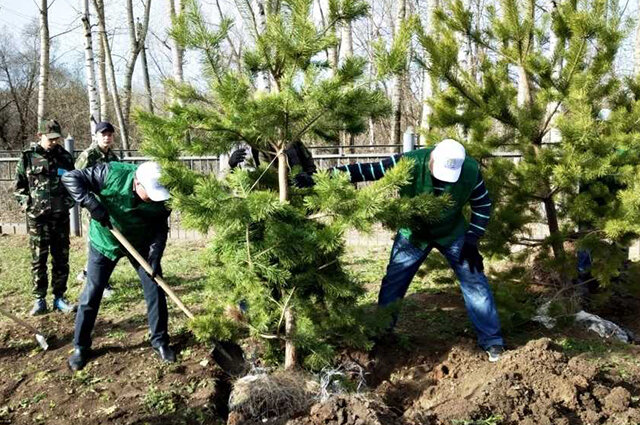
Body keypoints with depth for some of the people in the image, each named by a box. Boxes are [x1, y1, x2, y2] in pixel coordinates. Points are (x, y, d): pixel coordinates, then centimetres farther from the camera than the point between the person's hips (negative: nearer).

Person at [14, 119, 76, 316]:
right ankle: (39, 299, 14)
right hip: (37, 218, -2)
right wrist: (26, 203, -7)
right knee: (38, 259, 3)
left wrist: (69, 201, 0)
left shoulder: (65, 157, 4)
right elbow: (19, 185, 6)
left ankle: (59, 297, 18)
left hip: (61, 216, 2)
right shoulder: (28, 157, -1)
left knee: (61, 259, 7)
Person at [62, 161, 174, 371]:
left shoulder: (159, 197, -23)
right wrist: (92, 204, -36)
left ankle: (160, 341, 17)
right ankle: (81, 347, 18)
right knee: (91, 294, 1)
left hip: (141, 245, 2)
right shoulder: (112, 173, -31)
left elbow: (161, 228, -13)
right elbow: (70, 178, -25)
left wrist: (155, 257, -24)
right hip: (105, 241, -2)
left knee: (155, 290, 0)